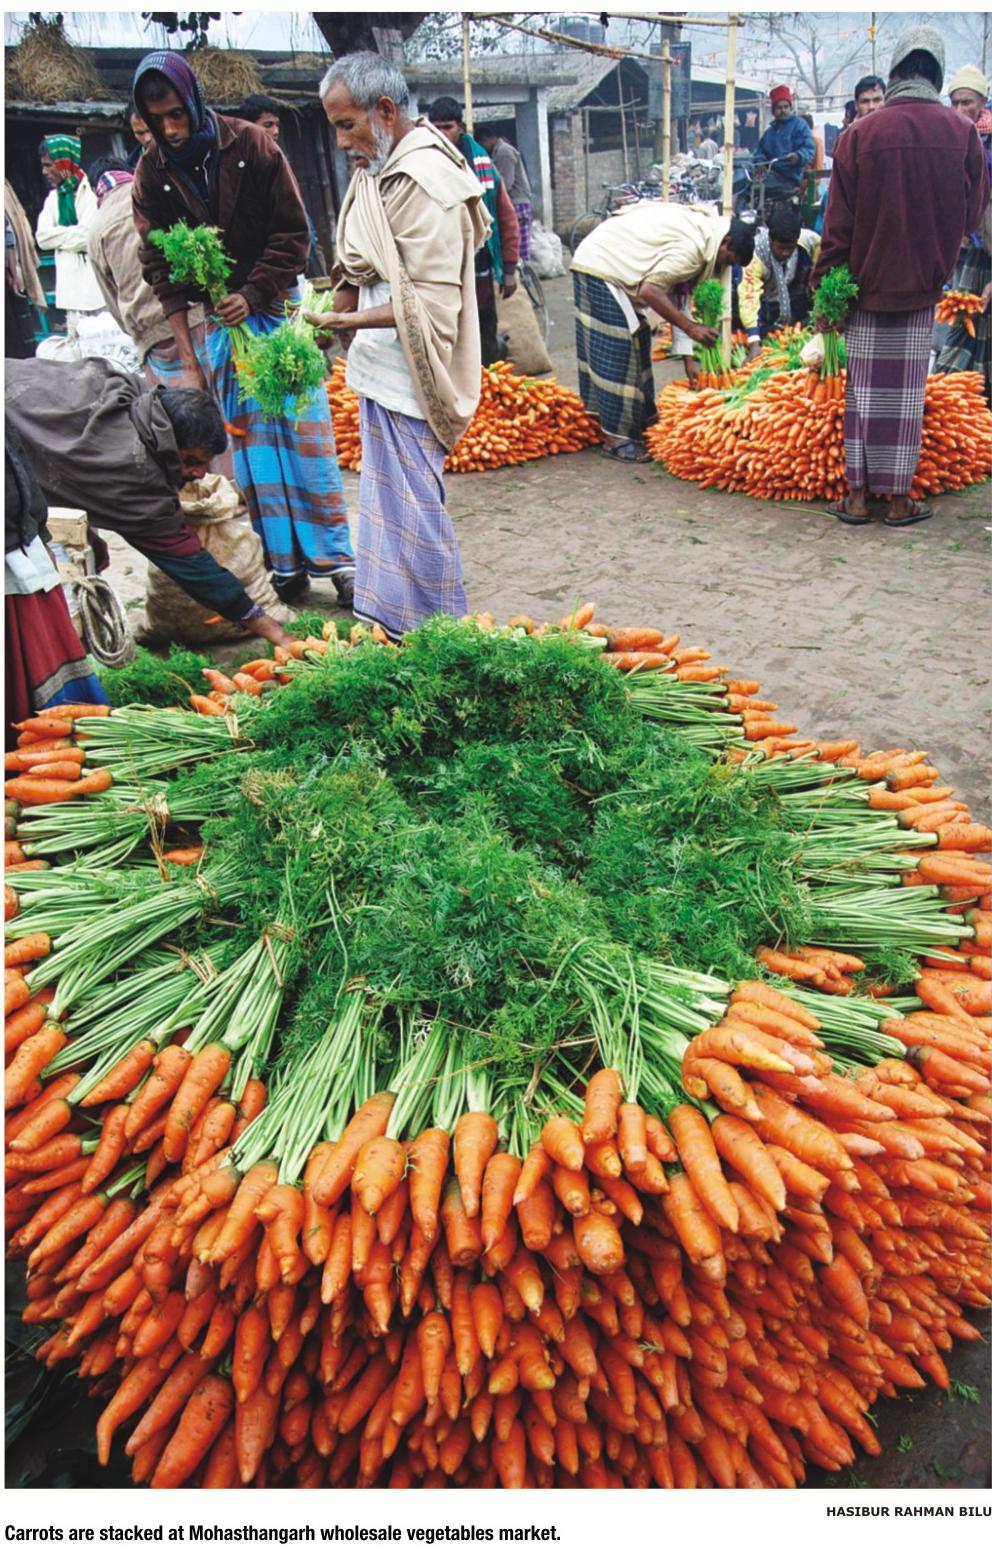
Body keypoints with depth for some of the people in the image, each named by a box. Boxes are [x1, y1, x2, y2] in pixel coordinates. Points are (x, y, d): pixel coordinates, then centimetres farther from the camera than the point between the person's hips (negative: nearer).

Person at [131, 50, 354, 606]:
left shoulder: (250, 145, -7)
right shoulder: (152, 173, -1)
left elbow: (293, 233, -4)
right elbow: (161, 267, -2)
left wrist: (252, 296, -15)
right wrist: (188, 359, -9)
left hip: (277, 308, -2)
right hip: (218, 320, 2)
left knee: (306, 433, -4)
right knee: (250, 441, 1)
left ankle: (336, 556, 2)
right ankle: (285, 564, 7)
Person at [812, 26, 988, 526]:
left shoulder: (860, 133, -6)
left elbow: (838, 222, -7)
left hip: (868, 284, -1)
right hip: (924, 284, 1)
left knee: (864, 387, 6)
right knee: (907, 390, 5)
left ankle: (857, 495, 7)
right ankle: (899, 500, 8)